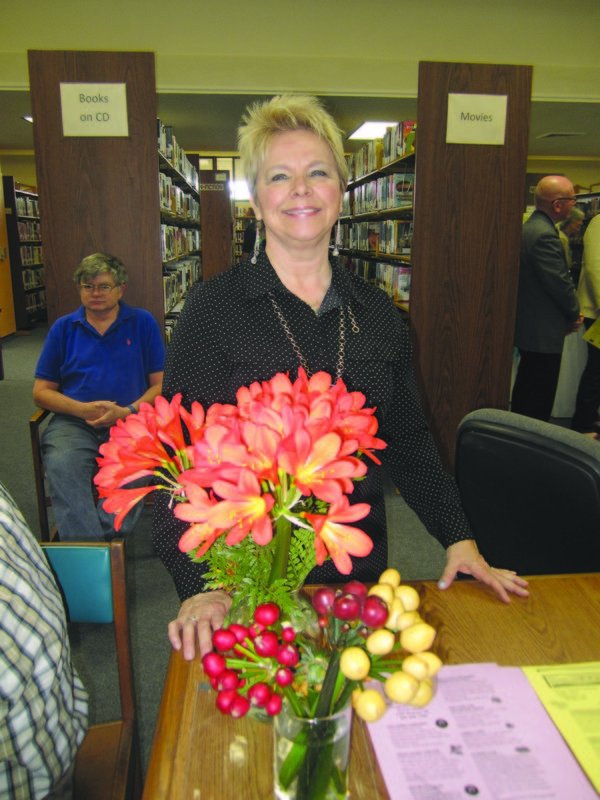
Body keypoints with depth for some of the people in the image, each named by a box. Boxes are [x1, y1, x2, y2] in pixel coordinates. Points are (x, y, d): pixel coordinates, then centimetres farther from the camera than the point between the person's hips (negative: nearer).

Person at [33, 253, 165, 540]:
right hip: (73, 422, 1)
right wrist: (82, 409, -6)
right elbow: (41, 391, 13)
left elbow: (161, 384, 7)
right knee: (61, 466, -31)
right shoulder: (63, 328, 15)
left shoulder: (143, 322, 11)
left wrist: (129, 411, -11)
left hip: (130, 420, -1)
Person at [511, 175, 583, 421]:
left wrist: (569, 312, 9)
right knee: (540, 400, -2)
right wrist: (574, 314, -3)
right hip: (543, 331, -11)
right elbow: (560, 283, -20)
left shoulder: (530, 227, 11)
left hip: (527, 325, 11)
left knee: (525, 387, 20)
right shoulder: (545, 235, -21)